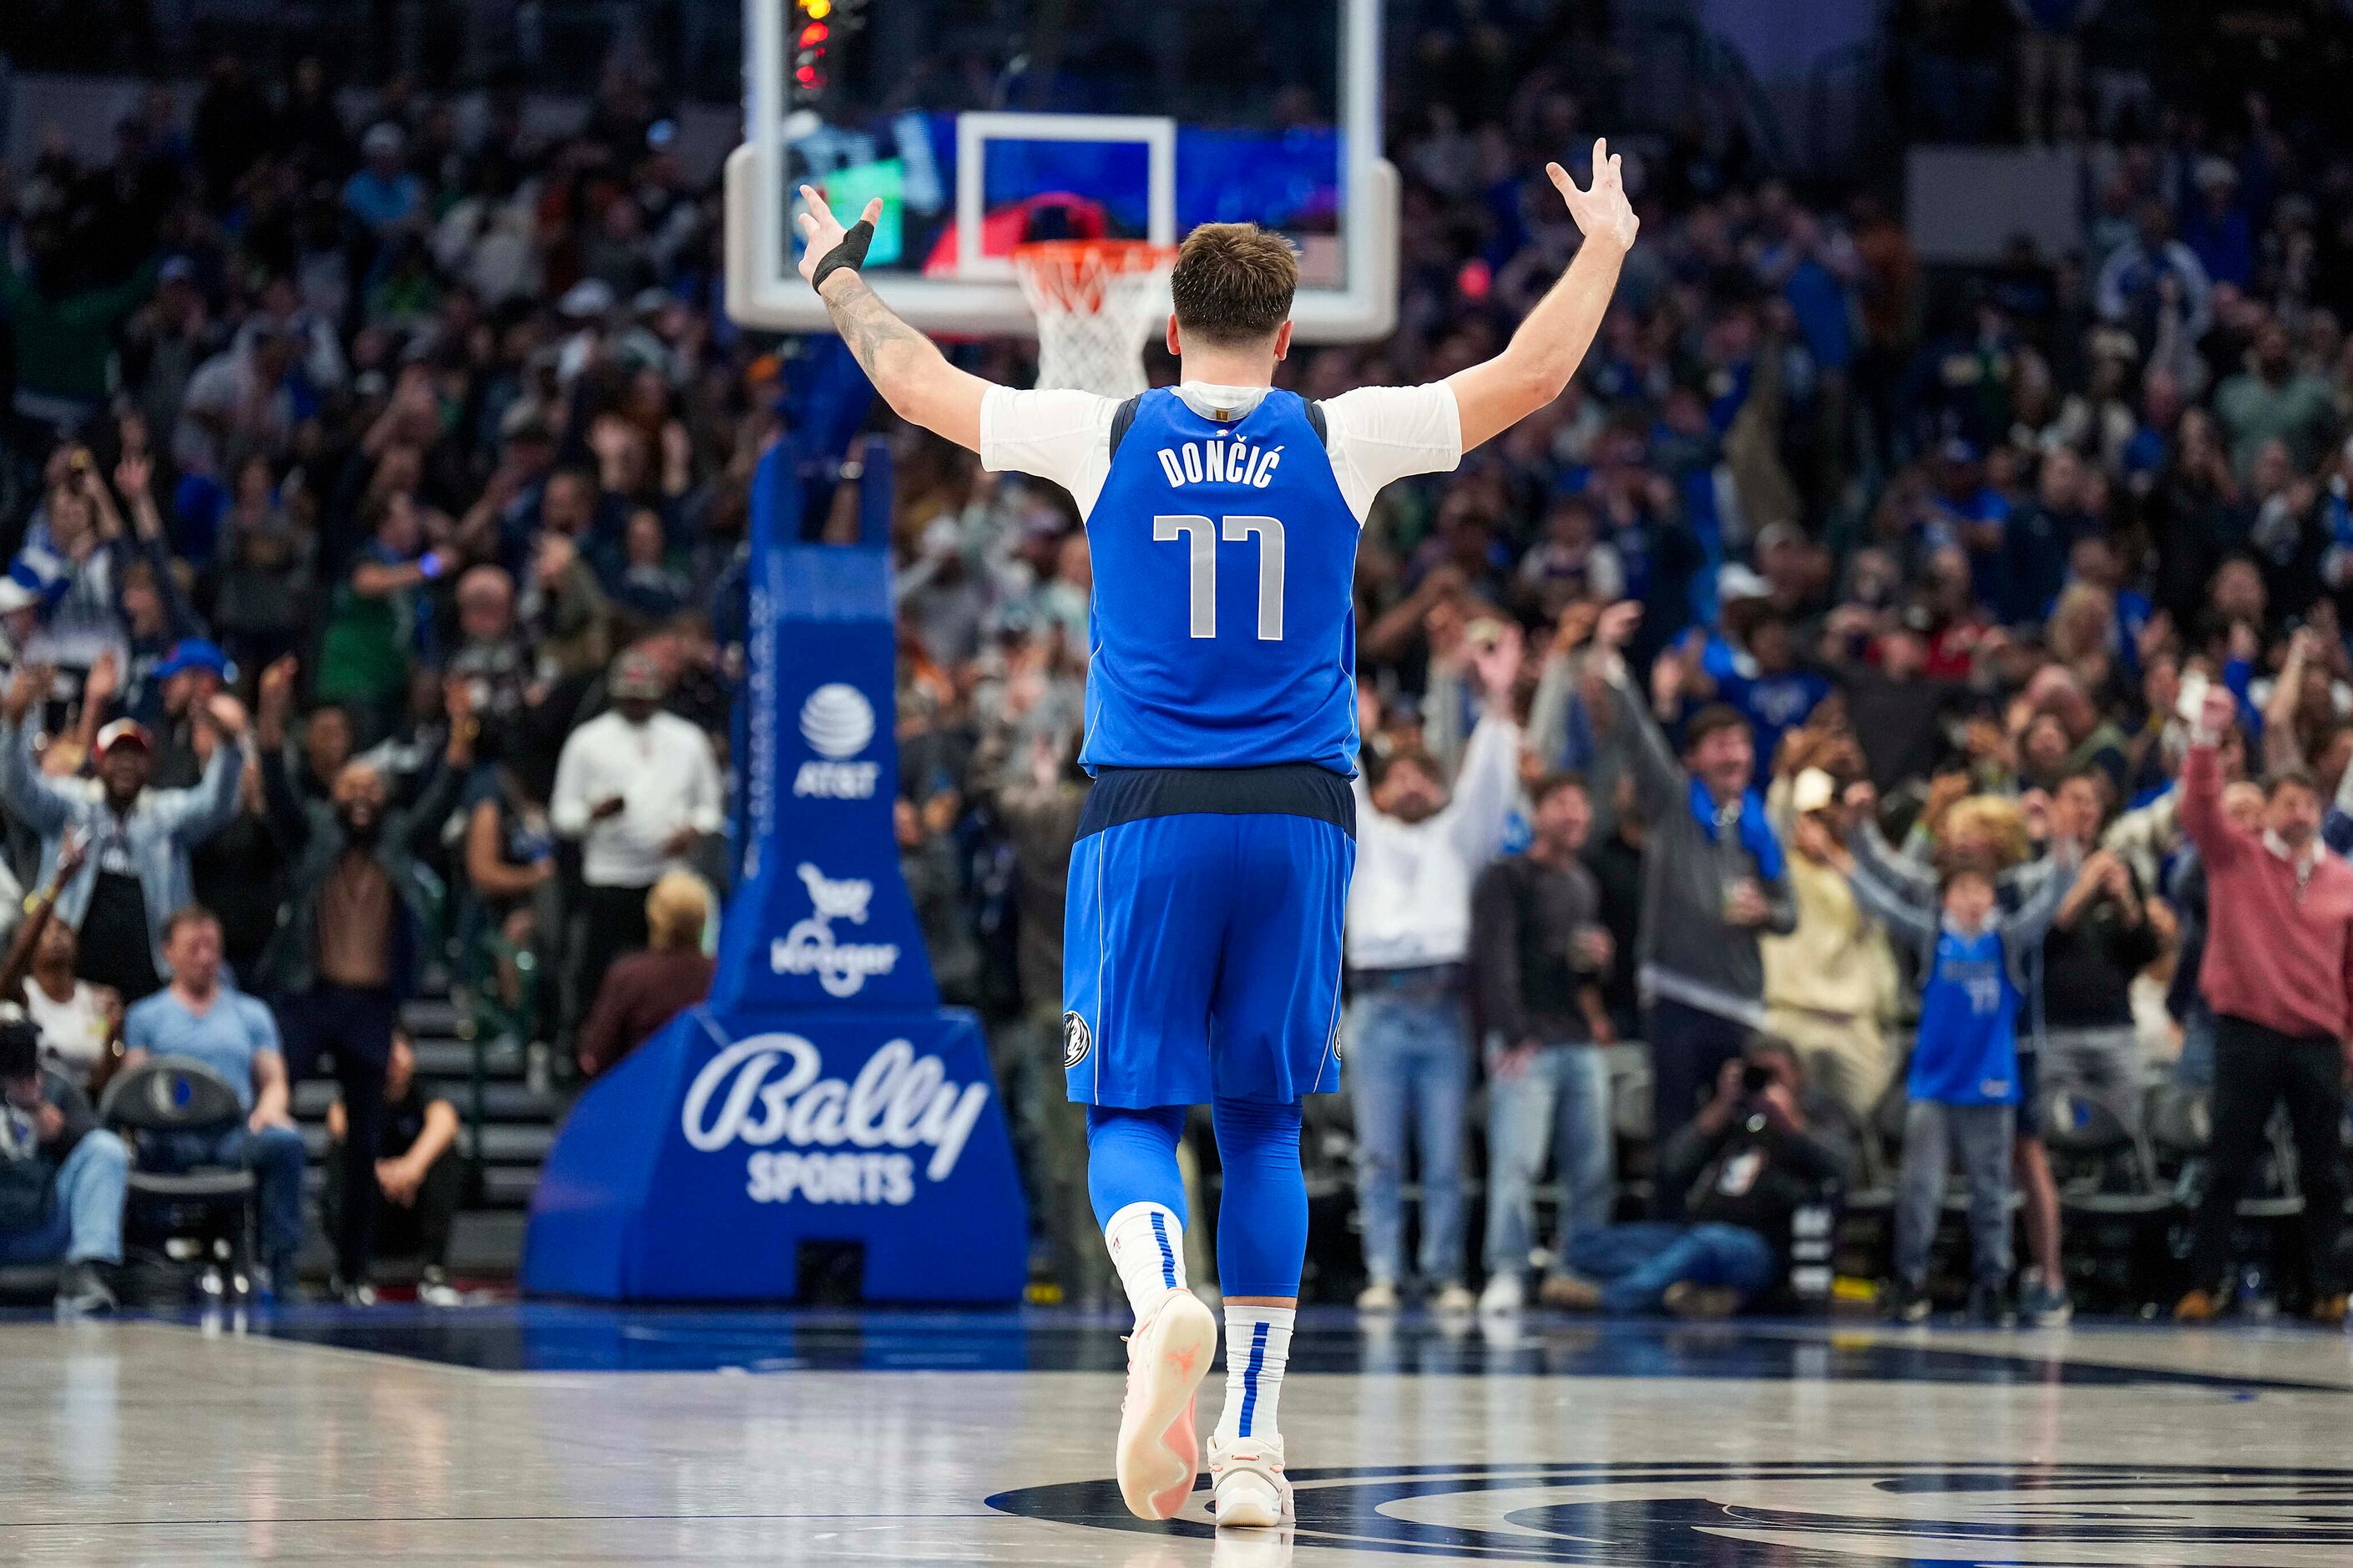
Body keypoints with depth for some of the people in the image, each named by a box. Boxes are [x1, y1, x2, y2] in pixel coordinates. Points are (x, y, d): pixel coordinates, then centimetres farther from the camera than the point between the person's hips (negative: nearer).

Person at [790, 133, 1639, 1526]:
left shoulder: (1107, 437, 1)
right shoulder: (1343, 439, 2)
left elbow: (920, 385, 13)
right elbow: (1532, 377, 9)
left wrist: (838, 275, 30)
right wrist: (1605, 246, 25)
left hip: (1146, 822, -1)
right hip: (1300, 821, 1)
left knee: (1132, 1118, 4)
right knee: (1263, 1123, 11)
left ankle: (1164, 1305, -29)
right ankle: (1251, 1441, 8)